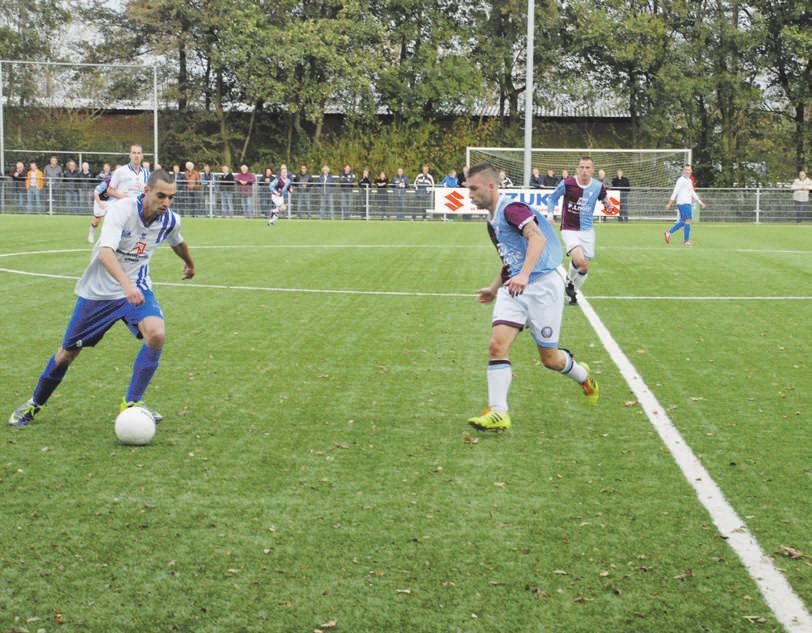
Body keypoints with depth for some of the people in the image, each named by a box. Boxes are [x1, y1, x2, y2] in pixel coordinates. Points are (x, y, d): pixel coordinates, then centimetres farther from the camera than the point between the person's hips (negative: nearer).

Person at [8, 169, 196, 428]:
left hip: (136, 288, 3)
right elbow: (105, 252, -41)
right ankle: (34, 404, 34)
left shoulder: (170, 220, -9)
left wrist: (190, 264, 37)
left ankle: (132, 403, -10)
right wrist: (126, 285, -55)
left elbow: (178, 243, 17)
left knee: (157, 334, -26)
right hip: (98, 291, -3)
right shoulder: (121, 209, -26)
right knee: (68, 352, 8)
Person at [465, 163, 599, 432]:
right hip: (513, 289, 8)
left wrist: (523, 275, -42)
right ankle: (498, 413, -13)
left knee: (549, 358, 4)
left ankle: (583, 376, 36)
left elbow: (538, 238, -31)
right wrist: (494, 288, 24)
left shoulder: (511, 208, -15)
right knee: (497, 344, -13)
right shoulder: (492, 221, 16)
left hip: (542, 286, -8)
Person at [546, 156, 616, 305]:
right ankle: (569, 280, 6)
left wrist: (607, 203, 1)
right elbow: (552, 198, 3)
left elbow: (604, 198, 19)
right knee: (579, 260, -24)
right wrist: (550, 214, -7)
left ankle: (574, 291, 31)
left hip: (587, 231, 4)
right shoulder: (567, 184, -13)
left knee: (585, 266, 7)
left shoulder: (598, 187, -5)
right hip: (569, 230, -4)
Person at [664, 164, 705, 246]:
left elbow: (693, 193, 26)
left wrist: (700, 202, 24)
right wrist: (670, 203, -17)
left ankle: (668, 233, 13)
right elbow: (675, 192, -13)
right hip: (683, 203, -9)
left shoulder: (689, 181, 20)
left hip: (687, 203, 9)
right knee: (688, 221, -9)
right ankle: (686, 241, -8)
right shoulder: (681, 180, -8)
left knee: (683, 221, 11)